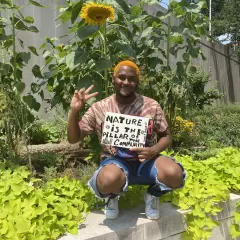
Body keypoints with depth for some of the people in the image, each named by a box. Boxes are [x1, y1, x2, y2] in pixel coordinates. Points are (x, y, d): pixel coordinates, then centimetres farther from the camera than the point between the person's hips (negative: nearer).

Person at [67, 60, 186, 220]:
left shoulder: (151, 106, -3)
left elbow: (166, 136, 6)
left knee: (174, 173, -31)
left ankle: (153, 195, 8)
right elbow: (73, 139, 0)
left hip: (145, 161, 2)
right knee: (110, 179, -39)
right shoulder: (99, 108, -4)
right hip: (115, 161, -1)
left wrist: (153, 150, -17)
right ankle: (112, 197, 3)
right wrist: (74, 111, -18)